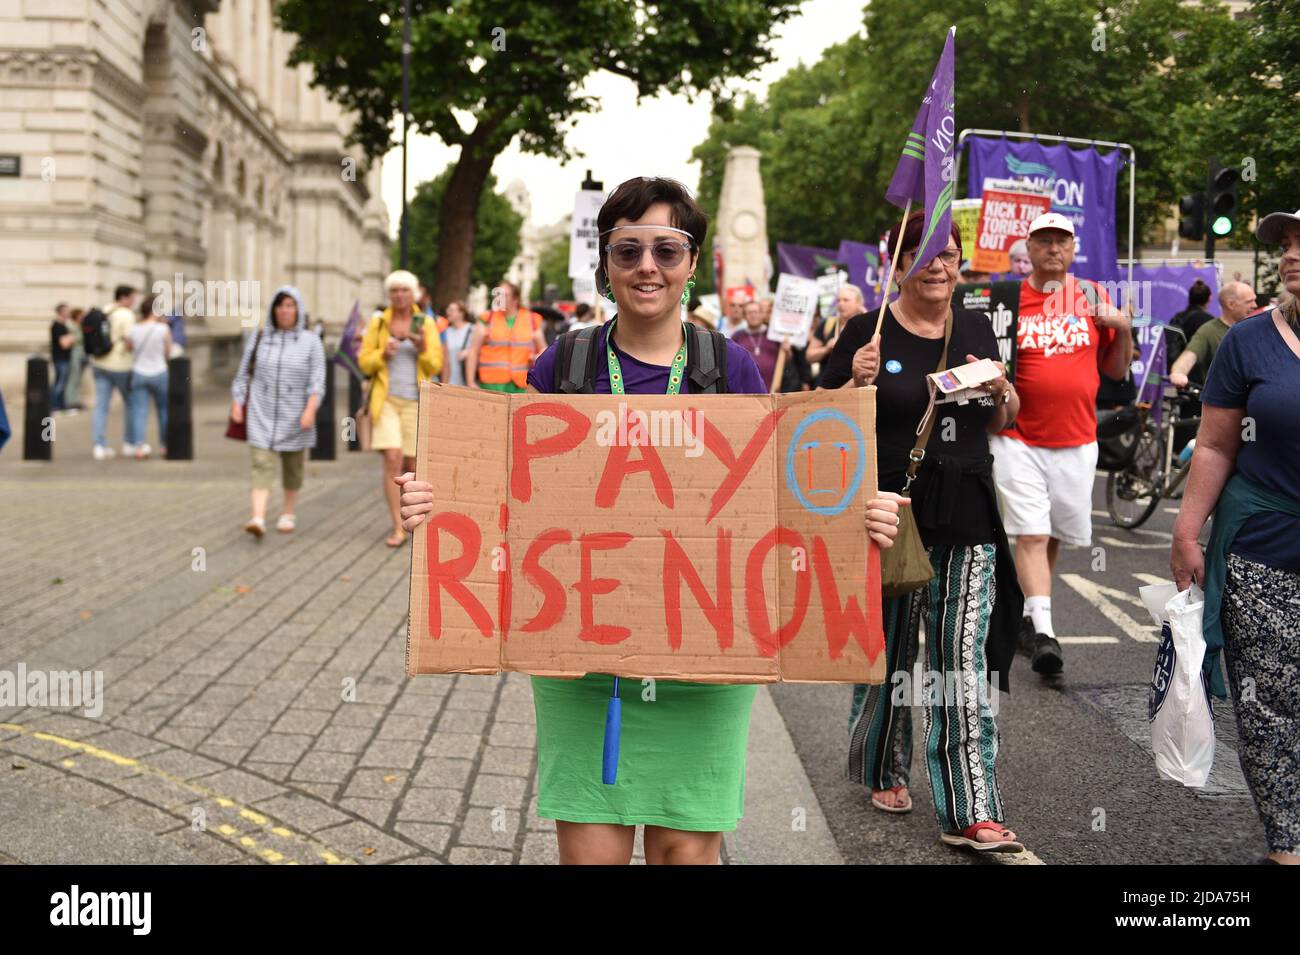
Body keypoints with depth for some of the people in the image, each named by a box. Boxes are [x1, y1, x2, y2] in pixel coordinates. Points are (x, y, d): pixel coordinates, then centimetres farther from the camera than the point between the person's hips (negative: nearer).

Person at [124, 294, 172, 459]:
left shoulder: (133, 330, -4)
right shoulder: (163, 329, -11)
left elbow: (128, 348, 11)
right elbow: (168, 352, 0)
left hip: (138, 374, 2)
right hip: (159, 374, -2)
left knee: (139, 411, 2)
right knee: (164, 410, 14)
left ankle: (140, 446, -11)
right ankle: (165, 446, 23)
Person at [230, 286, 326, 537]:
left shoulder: (311, 342, 0)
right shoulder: (258, 337, 6)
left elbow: (317, 381, -7)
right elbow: (243, 375, 10)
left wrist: (310, 409, -19)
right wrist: (236, 403, 3)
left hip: (294, 418, 0)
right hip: (261, 415, 0)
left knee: (292, 467, 11)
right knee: (262, 466, -11)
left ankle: (289, 513, 28)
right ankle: (258, 518, -21)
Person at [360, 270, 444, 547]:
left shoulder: (426, 324, 2)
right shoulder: (377, 323, 3)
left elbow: (435, 366, 1)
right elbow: (364, 363, 5)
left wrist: (422, 349, -19)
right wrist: (384, 354, -15)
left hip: (415, 402, 1)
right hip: (386, 400, -1)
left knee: (411, 464, 5)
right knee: (392, 461, -14)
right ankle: (398, 528, -9)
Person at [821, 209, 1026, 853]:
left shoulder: (976, 329, 10)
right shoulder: (867, 333, -4)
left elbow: (1000, 423, 19)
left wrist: (1001, 391, -2)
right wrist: (857, 385, -20)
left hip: (967, 521, 3)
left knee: (964, 663, 0)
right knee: (889, 650, 12)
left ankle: (970, 813, 3)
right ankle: (884, 769, 35)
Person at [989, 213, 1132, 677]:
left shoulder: (1093, 298, 8)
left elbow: (1116, 371, 13)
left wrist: (1123, 330, -4)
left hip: (1077, 441, 3)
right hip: (1018, 439, -3)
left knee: (1055, 535, 10)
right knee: (1031, 535, -11)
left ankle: (1029, 616, 27)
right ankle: (1043, 631, -12)